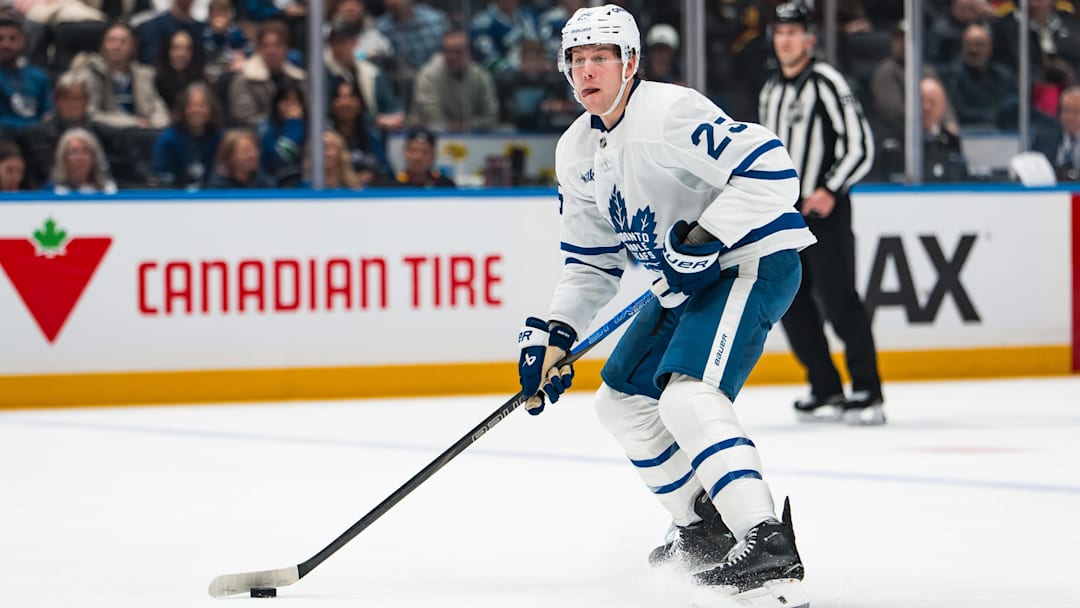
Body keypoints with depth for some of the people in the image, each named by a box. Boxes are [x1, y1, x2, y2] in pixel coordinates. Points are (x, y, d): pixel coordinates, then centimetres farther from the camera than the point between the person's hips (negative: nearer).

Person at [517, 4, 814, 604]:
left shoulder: (668, 112, -21)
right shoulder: (576, 151, 8)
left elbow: (769, 170, -28)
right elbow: (592, 261, 15)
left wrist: (704, 238, -29)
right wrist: (554, 334, 3)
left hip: (753, 258, -10)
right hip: (686, 280, 10)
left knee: (687, 395, -28)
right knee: (622, 399, 16)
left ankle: (769, 546, -36)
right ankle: (705, 528, 29)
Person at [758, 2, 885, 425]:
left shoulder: (826, 83, -9)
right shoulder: (770, 92, 16)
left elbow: (860, 144, -14)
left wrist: (831, 190, -20)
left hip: (825, 210, -8)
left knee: (838, 299, -12)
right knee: (791, 302, 5)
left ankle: (868, 393, -9)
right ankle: (827, 392, 12)